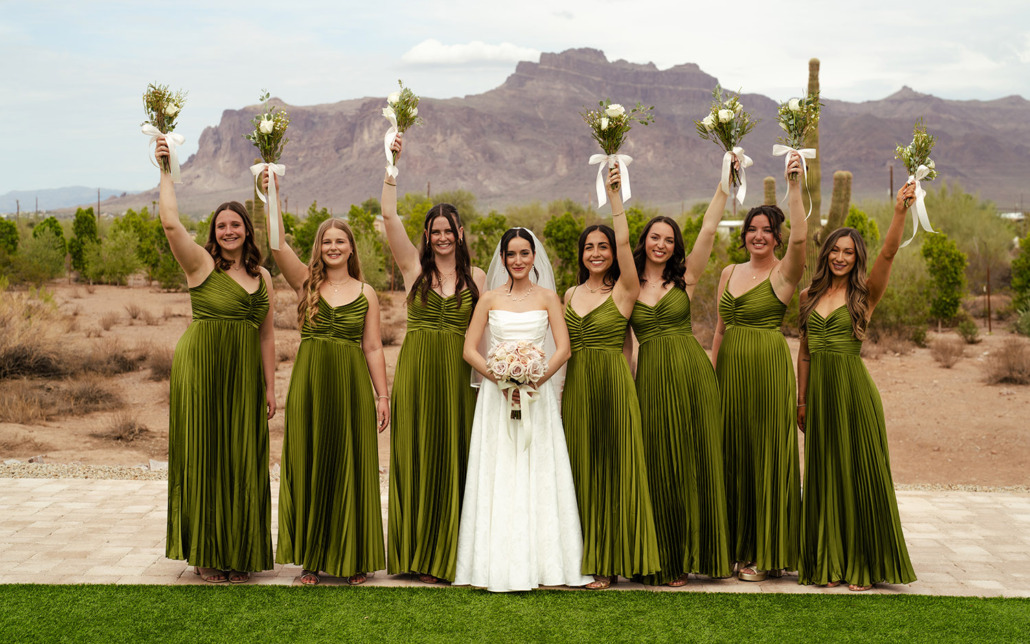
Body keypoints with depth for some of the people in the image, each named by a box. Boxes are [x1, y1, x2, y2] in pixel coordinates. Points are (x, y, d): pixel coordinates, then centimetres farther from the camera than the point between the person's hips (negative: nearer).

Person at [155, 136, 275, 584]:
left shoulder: (262, 277, 11)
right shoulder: (201, 264, -2)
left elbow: (266, 335, 13)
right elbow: (170, 223, -18)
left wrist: (270, 386, 9)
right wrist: (167, 172, -13)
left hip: (244, 377, 5)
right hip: (201, 369, -4)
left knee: (242, 461, 7)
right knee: (204, 457, 0)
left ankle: (239, 554, 17)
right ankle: (206, 554, 10)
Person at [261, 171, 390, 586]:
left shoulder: (366, 293, 6)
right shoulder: (305, 282, 5)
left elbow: (373, 348, 6)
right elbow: (278, 245, -9)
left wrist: (382, 396, 1)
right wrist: (272, 193, -15)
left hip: (352, 385, 0)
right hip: (310, 383, 0)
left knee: (351, 468, 4)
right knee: (309, 466, 4)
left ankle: (353, 559, 14)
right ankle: (312, 557, 14)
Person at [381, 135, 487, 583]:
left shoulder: (476, 277, 8)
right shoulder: (414, 267, 5)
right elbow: (389, 215, -3)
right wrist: (393, 163, -7)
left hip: (460, 375, 1)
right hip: (417, 370, -1)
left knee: (456, 457, 3)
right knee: (416, 456, 2)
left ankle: (450, 553, 12)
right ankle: (417, 554, 10)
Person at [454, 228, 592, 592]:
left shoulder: (547, 297, 6)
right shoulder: (490, 299, 6)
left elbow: (563, 348, -1)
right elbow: (470, 350, 1)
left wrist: (536, 380, -15)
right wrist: (501, 380, -12)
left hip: (538, 394, 0)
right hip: (496, 395, 0)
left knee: (537, 475, 0)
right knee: (498, 476, -1)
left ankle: (542, 563, 6)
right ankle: (498, 564, 3)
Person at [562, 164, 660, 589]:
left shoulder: (623, 291, -2)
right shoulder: (571, 294, 13)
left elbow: (624, 241, -15)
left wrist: (614, 194, -14)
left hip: (612, 383, -5)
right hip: (575, 387, 5)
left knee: (611, 467, -2)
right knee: (578, 468, 6)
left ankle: (608, 562, 4)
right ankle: (580, 554, 15)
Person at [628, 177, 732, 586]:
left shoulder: (685, 277, 5)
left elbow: (709, 228, 1)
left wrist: (725, 184, -3)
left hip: (692, 373, 0)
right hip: (651, 378, 0)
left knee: (694, 462, 3)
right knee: (658, 466, 3)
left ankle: (691, 555, 14)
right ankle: (663, 562, 13)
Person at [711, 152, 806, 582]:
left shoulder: (783, 274, -5)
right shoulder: (730, 273, 13)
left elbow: (799, 237, -26)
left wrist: (794, 186, -27)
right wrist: (711, 374, 11)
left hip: (768, 368, -6)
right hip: (730, 369, 6)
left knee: (766, 454, -1)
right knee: (732, 455, 10)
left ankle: (764, 554, 9)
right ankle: (734, 545, 21)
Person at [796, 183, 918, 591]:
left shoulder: (864, 294, 0)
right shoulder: (809, 297, 11)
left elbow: (888, 253, -16)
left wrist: (900, 211, -28)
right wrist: (801, 400, 13)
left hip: (853, 390, -4)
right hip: (818, 393, 4)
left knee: (859, 474, 0)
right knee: (824, 477, 8)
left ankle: (863, 565, 9)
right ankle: (828, 563, 17)